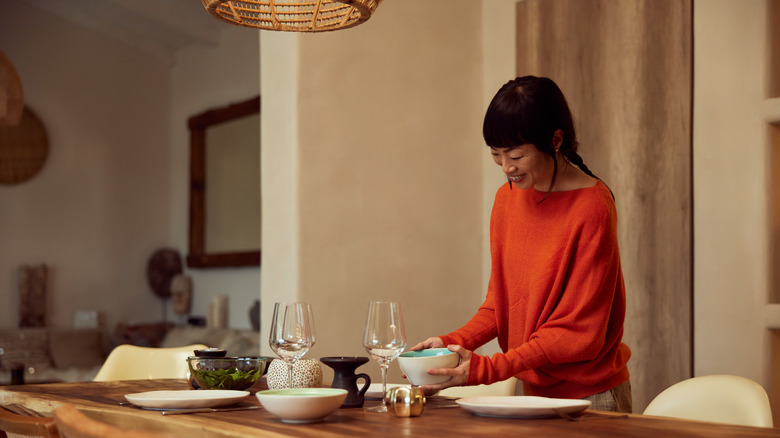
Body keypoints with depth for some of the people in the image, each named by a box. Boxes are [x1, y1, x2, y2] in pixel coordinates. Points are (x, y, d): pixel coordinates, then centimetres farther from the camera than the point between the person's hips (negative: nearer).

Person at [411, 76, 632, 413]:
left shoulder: (592, 207, -16)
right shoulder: (507, 198, 6)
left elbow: (580, 330, -16)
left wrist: (487, 369, -21)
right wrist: (454, 342, -7)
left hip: (591, 397, -5)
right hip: (534, 392, 5)